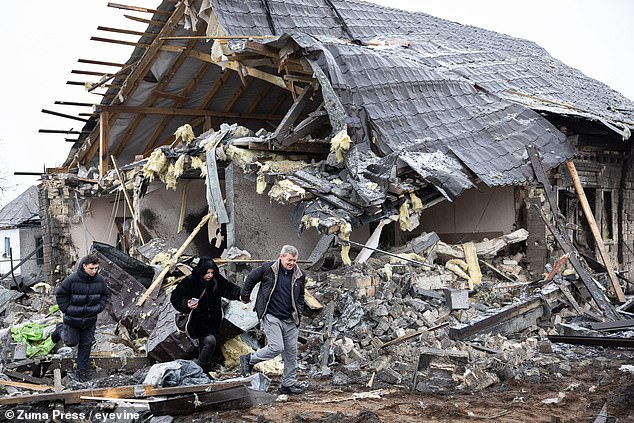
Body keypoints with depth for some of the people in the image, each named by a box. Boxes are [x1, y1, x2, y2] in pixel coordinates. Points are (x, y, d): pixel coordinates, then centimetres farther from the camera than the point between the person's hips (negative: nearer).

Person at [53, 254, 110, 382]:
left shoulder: (100, 280, -10)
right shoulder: (71, 280, -21)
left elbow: (105, 294, 10)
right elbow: (60, 294, -7)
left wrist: (99, 307, -2)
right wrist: (67, 309, -11)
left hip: (90, 319, 3)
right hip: (72, 318, -3)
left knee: (86, 345, 7)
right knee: (71, 342, 11)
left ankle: (82, 371, 19)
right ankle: (60, 330, 42)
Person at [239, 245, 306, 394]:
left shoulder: (299, 275, 6)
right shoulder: (268, 269, -8)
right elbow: (251, 278, 9)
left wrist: (298, 311, 10)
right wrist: (245, 296, 17)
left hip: (290, 320, 5)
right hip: (271, 316, -5)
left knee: (291, 352, 7)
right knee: (276, 347, -16)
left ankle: (289, 384, 18)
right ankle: (249, 359, 6)